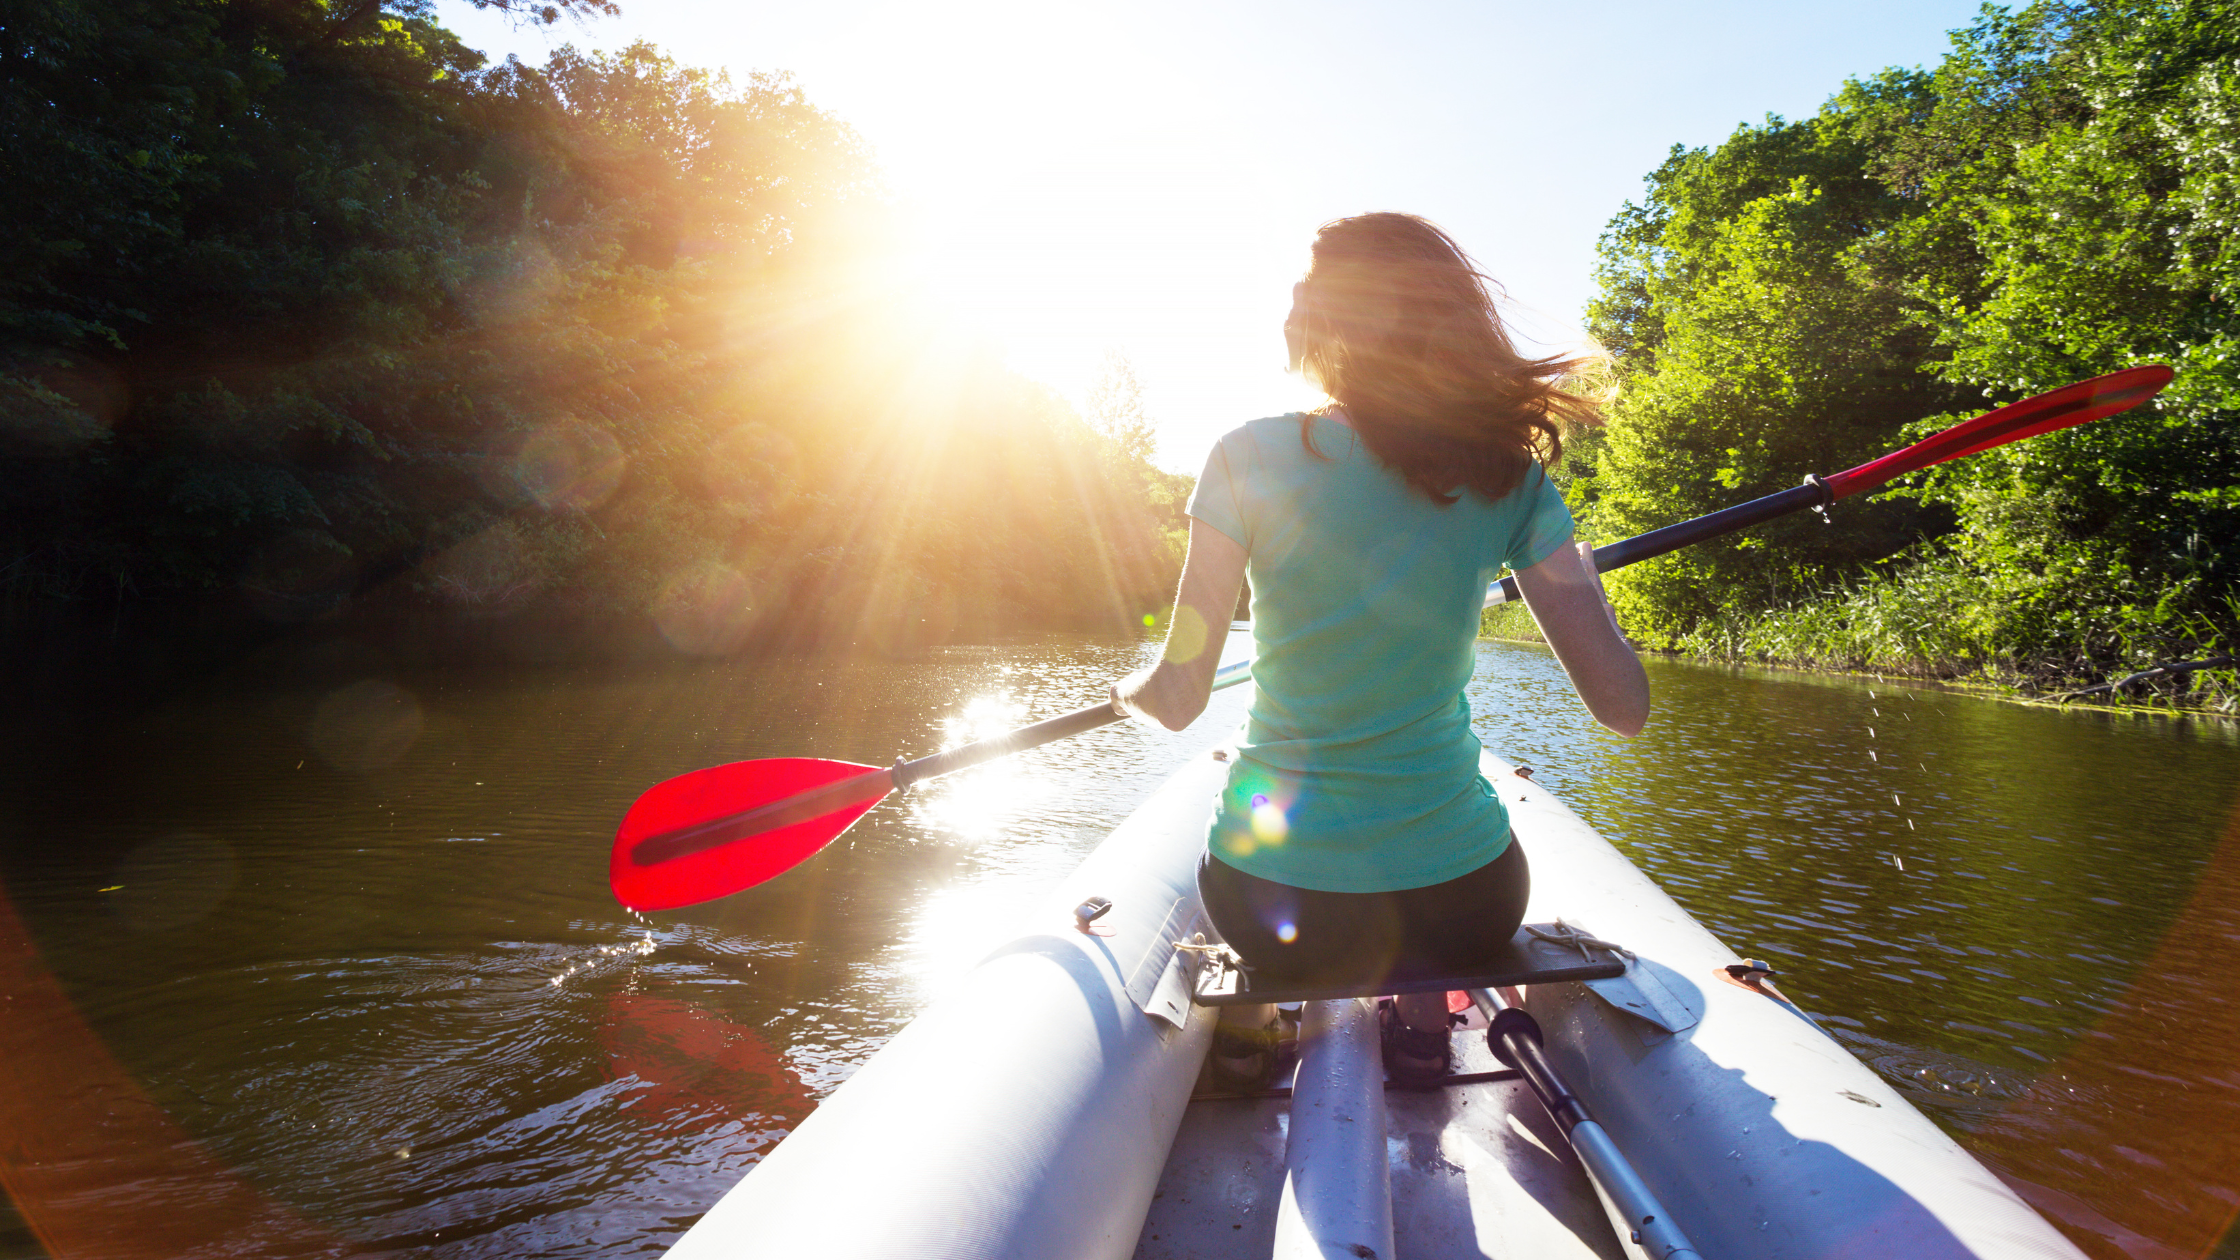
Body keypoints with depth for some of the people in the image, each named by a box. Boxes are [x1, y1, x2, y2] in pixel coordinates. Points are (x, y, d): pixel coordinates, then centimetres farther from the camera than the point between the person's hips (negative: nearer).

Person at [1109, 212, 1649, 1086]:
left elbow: (1178, 699, -8)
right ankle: (1423, 1019, 26)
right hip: (1458, 912, 1)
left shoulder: (1250, 459, -10)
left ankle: (1244, 1015, 31)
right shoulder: (1508, 475, -5)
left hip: (1270, 910, 0)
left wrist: (1129, 691, 16)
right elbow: (1624, 707, -6)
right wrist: (1581, 579, 14)